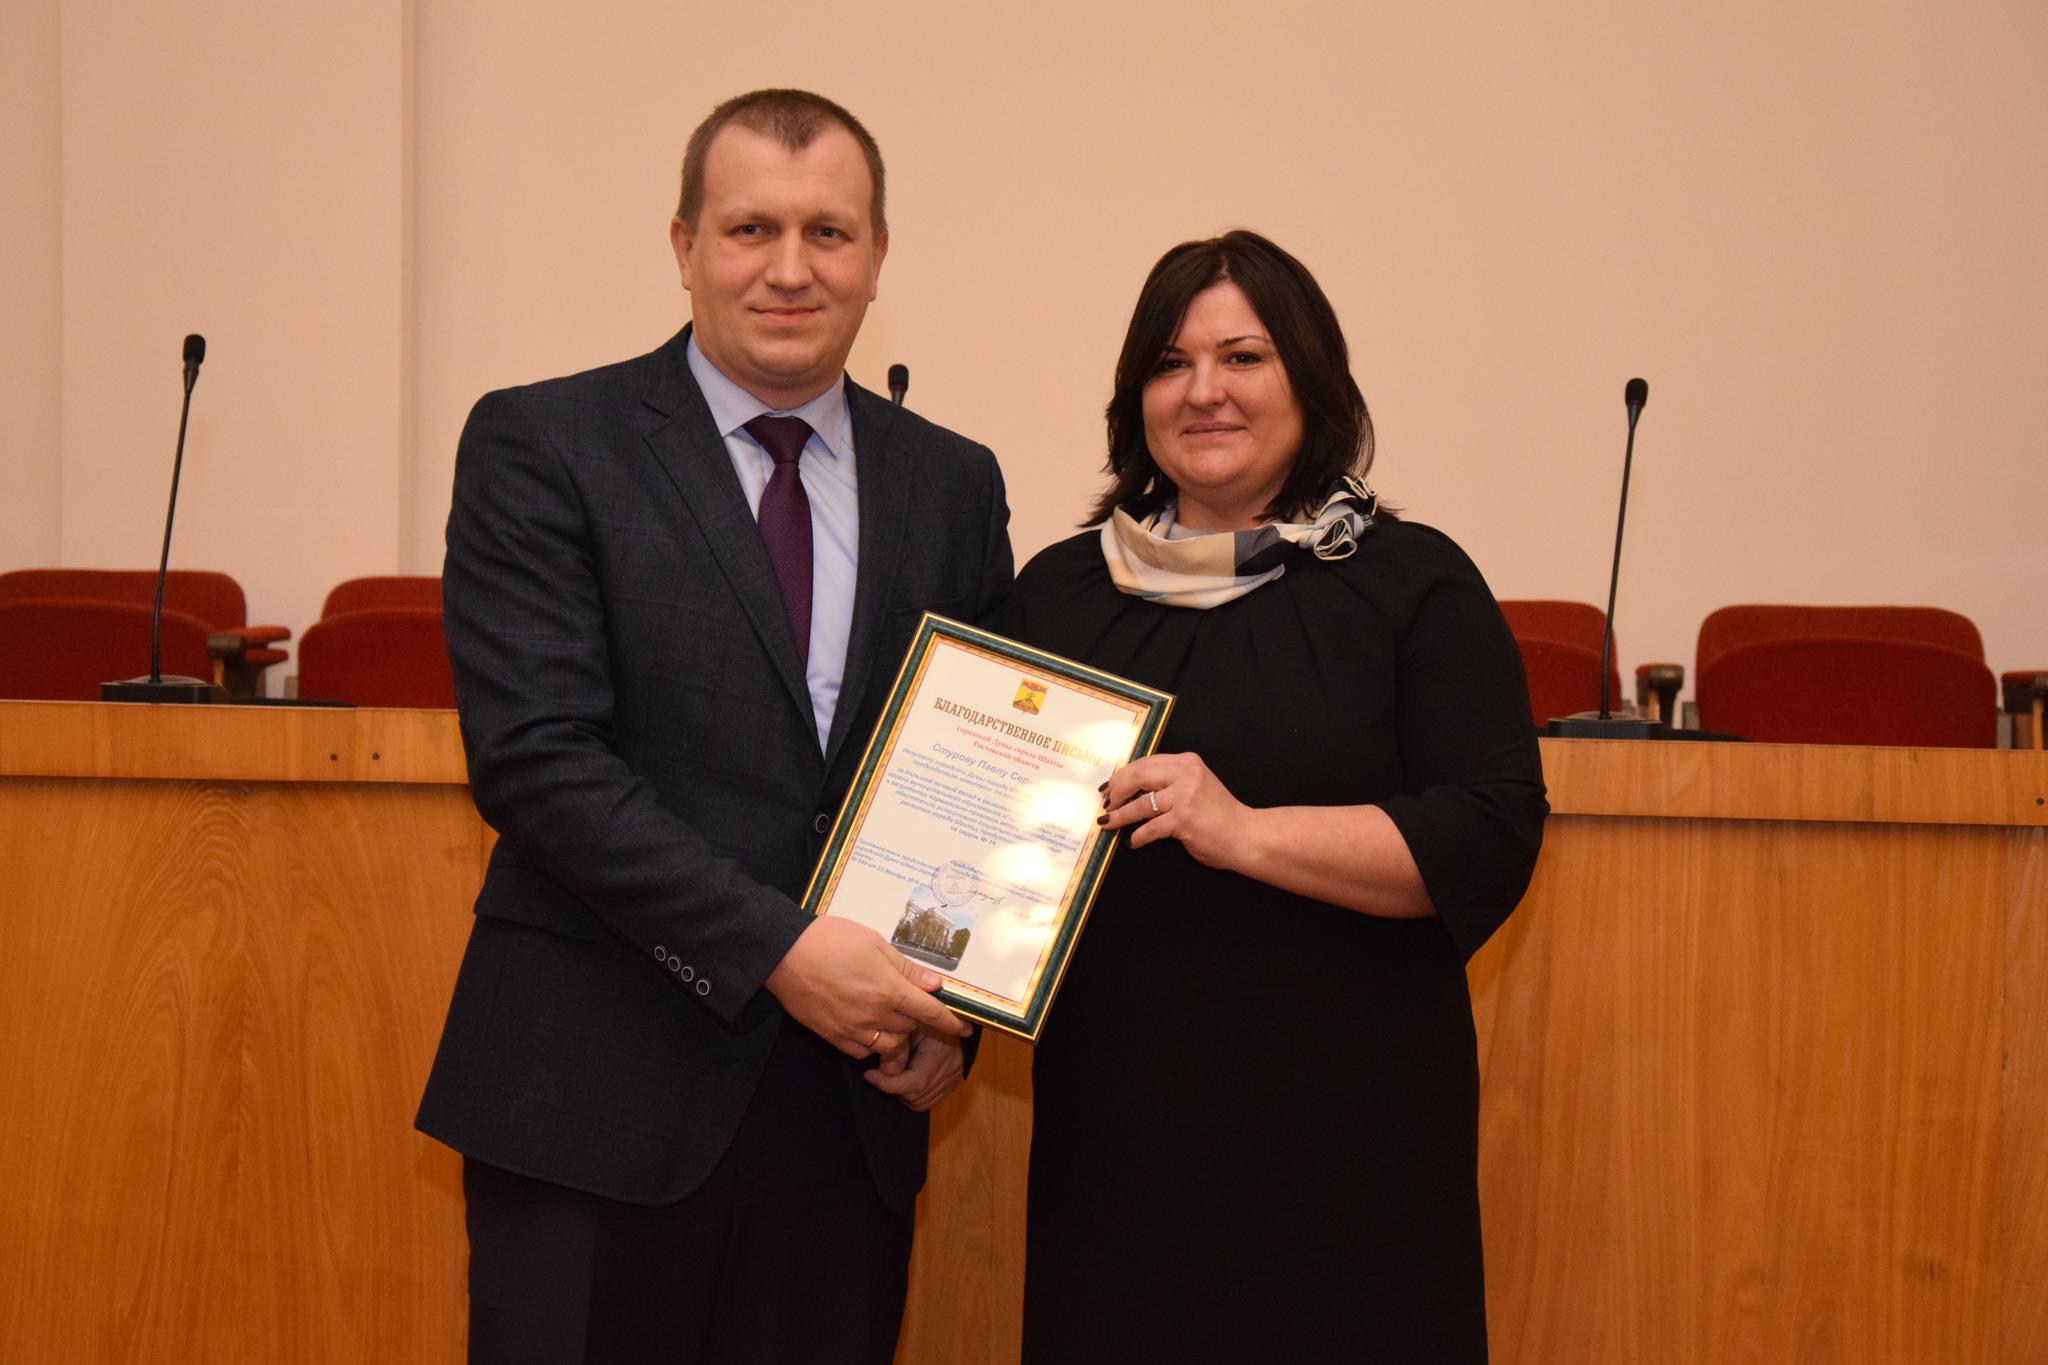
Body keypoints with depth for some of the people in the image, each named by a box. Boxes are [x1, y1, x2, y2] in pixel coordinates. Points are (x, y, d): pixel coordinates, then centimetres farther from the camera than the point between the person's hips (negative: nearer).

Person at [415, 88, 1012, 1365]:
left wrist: (948, 1010, -3)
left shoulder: (955, 484, 10)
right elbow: (534, 754, -12)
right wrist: (776, 948, -18)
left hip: (855, 1101, 4)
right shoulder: (539, 446, -3)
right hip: (599, 1102, -3)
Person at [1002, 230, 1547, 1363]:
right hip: (1115, 1131, 3)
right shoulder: (1058, 592, 10)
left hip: (1343, 1135, -3)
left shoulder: (1415, 586, -1)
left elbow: (1493, 837, -10)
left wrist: (1245, 833, -20)